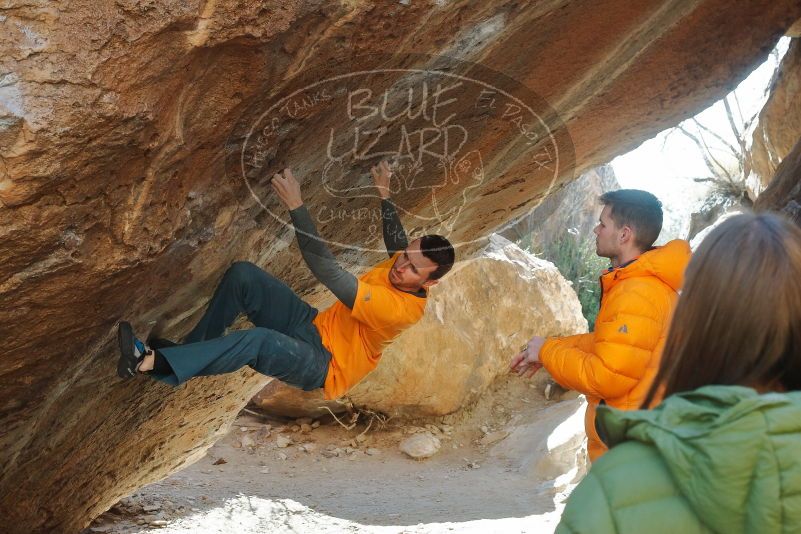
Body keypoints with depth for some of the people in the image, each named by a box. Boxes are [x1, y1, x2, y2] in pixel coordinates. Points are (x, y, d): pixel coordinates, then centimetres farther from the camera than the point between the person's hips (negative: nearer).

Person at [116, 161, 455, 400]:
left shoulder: (401, 307, -30)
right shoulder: (400, 267, -5)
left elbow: (327, 272, -36)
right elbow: (396, 240, 25)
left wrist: (296, 206, -38)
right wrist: (384, 195, 29)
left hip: (324, 368, -9)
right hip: (315, 328, 9)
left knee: (260, 340, -41)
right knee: (243, 274, -11)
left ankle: (150, 363, -33)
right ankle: (192, 350, -1)